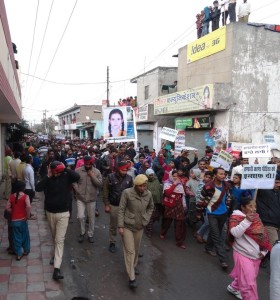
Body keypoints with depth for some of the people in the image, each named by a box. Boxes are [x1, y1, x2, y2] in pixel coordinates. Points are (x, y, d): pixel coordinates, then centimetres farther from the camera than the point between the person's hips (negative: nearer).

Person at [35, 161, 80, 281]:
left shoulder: (66, 176, -9)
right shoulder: (48, 179, -3)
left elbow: (77, 176, -27)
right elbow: (37, 188, -17)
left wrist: (65, 169, -25)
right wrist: (48, 176, -22)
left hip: (63, 213, -3)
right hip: (50, 212, 3)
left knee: (60, 240, -7)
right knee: (54, 237, 22)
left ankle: (57, 268, -9)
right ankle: (57, 255, 46)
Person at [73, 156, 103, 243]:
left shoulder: (97, 172, -4)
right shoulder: (78, 170, -4)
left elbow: (100, 184, -9)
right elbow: (74, 181, -2)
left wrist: (92, 176, -16)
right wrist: (78, 191, -11)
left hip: (92, 198, 1)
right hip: (80, 198, 0)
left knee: (91, 218, 10)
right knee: (80, 216, -6)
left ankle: (90, 235, 28)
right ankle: (82, 233, 20)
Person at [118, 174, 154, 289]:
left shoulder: (149, 194, -8)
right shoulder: (127, 192, -20)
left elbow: (151, 207, 12)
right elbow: (121, 210, -14)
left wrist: (146, 219, 4)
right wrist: (120, 226, -15)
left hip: (140, 226, 4)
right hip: (127, 226, -4)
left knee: (136, 249, 19)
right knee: (129, 251, -3)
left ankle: (134, 266, 45)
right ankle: (131, 278, 6)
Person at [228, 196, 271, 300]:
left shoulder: (255, 216, 5)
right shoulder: (236, 217, -16)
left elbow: (263, 233, 11)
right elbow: (235, 233, -30)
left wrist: (264, 251, 3)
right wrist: (247, 221, -37)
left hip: (256, 255, 7)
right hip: (244, 254, -7)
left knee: (245, 278, 23)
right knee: (249, 283, -6)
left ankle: (234, 288, 47)